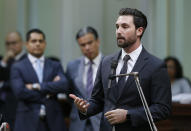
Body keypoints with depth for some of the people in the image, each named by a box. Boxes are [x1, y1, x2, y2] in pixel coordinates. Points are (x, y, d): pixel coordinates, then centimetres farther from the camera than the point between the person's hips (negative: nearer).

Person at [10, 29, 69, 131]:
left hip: (53, 122, 2)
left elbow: (64, 85, -6)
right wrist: (47, 93, -7)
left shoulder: (55, 66, 12)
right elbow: (20, 92, -10)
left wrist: (36, 86, -11)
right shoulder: (17, 68, 5)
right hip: (28, 122, -2)